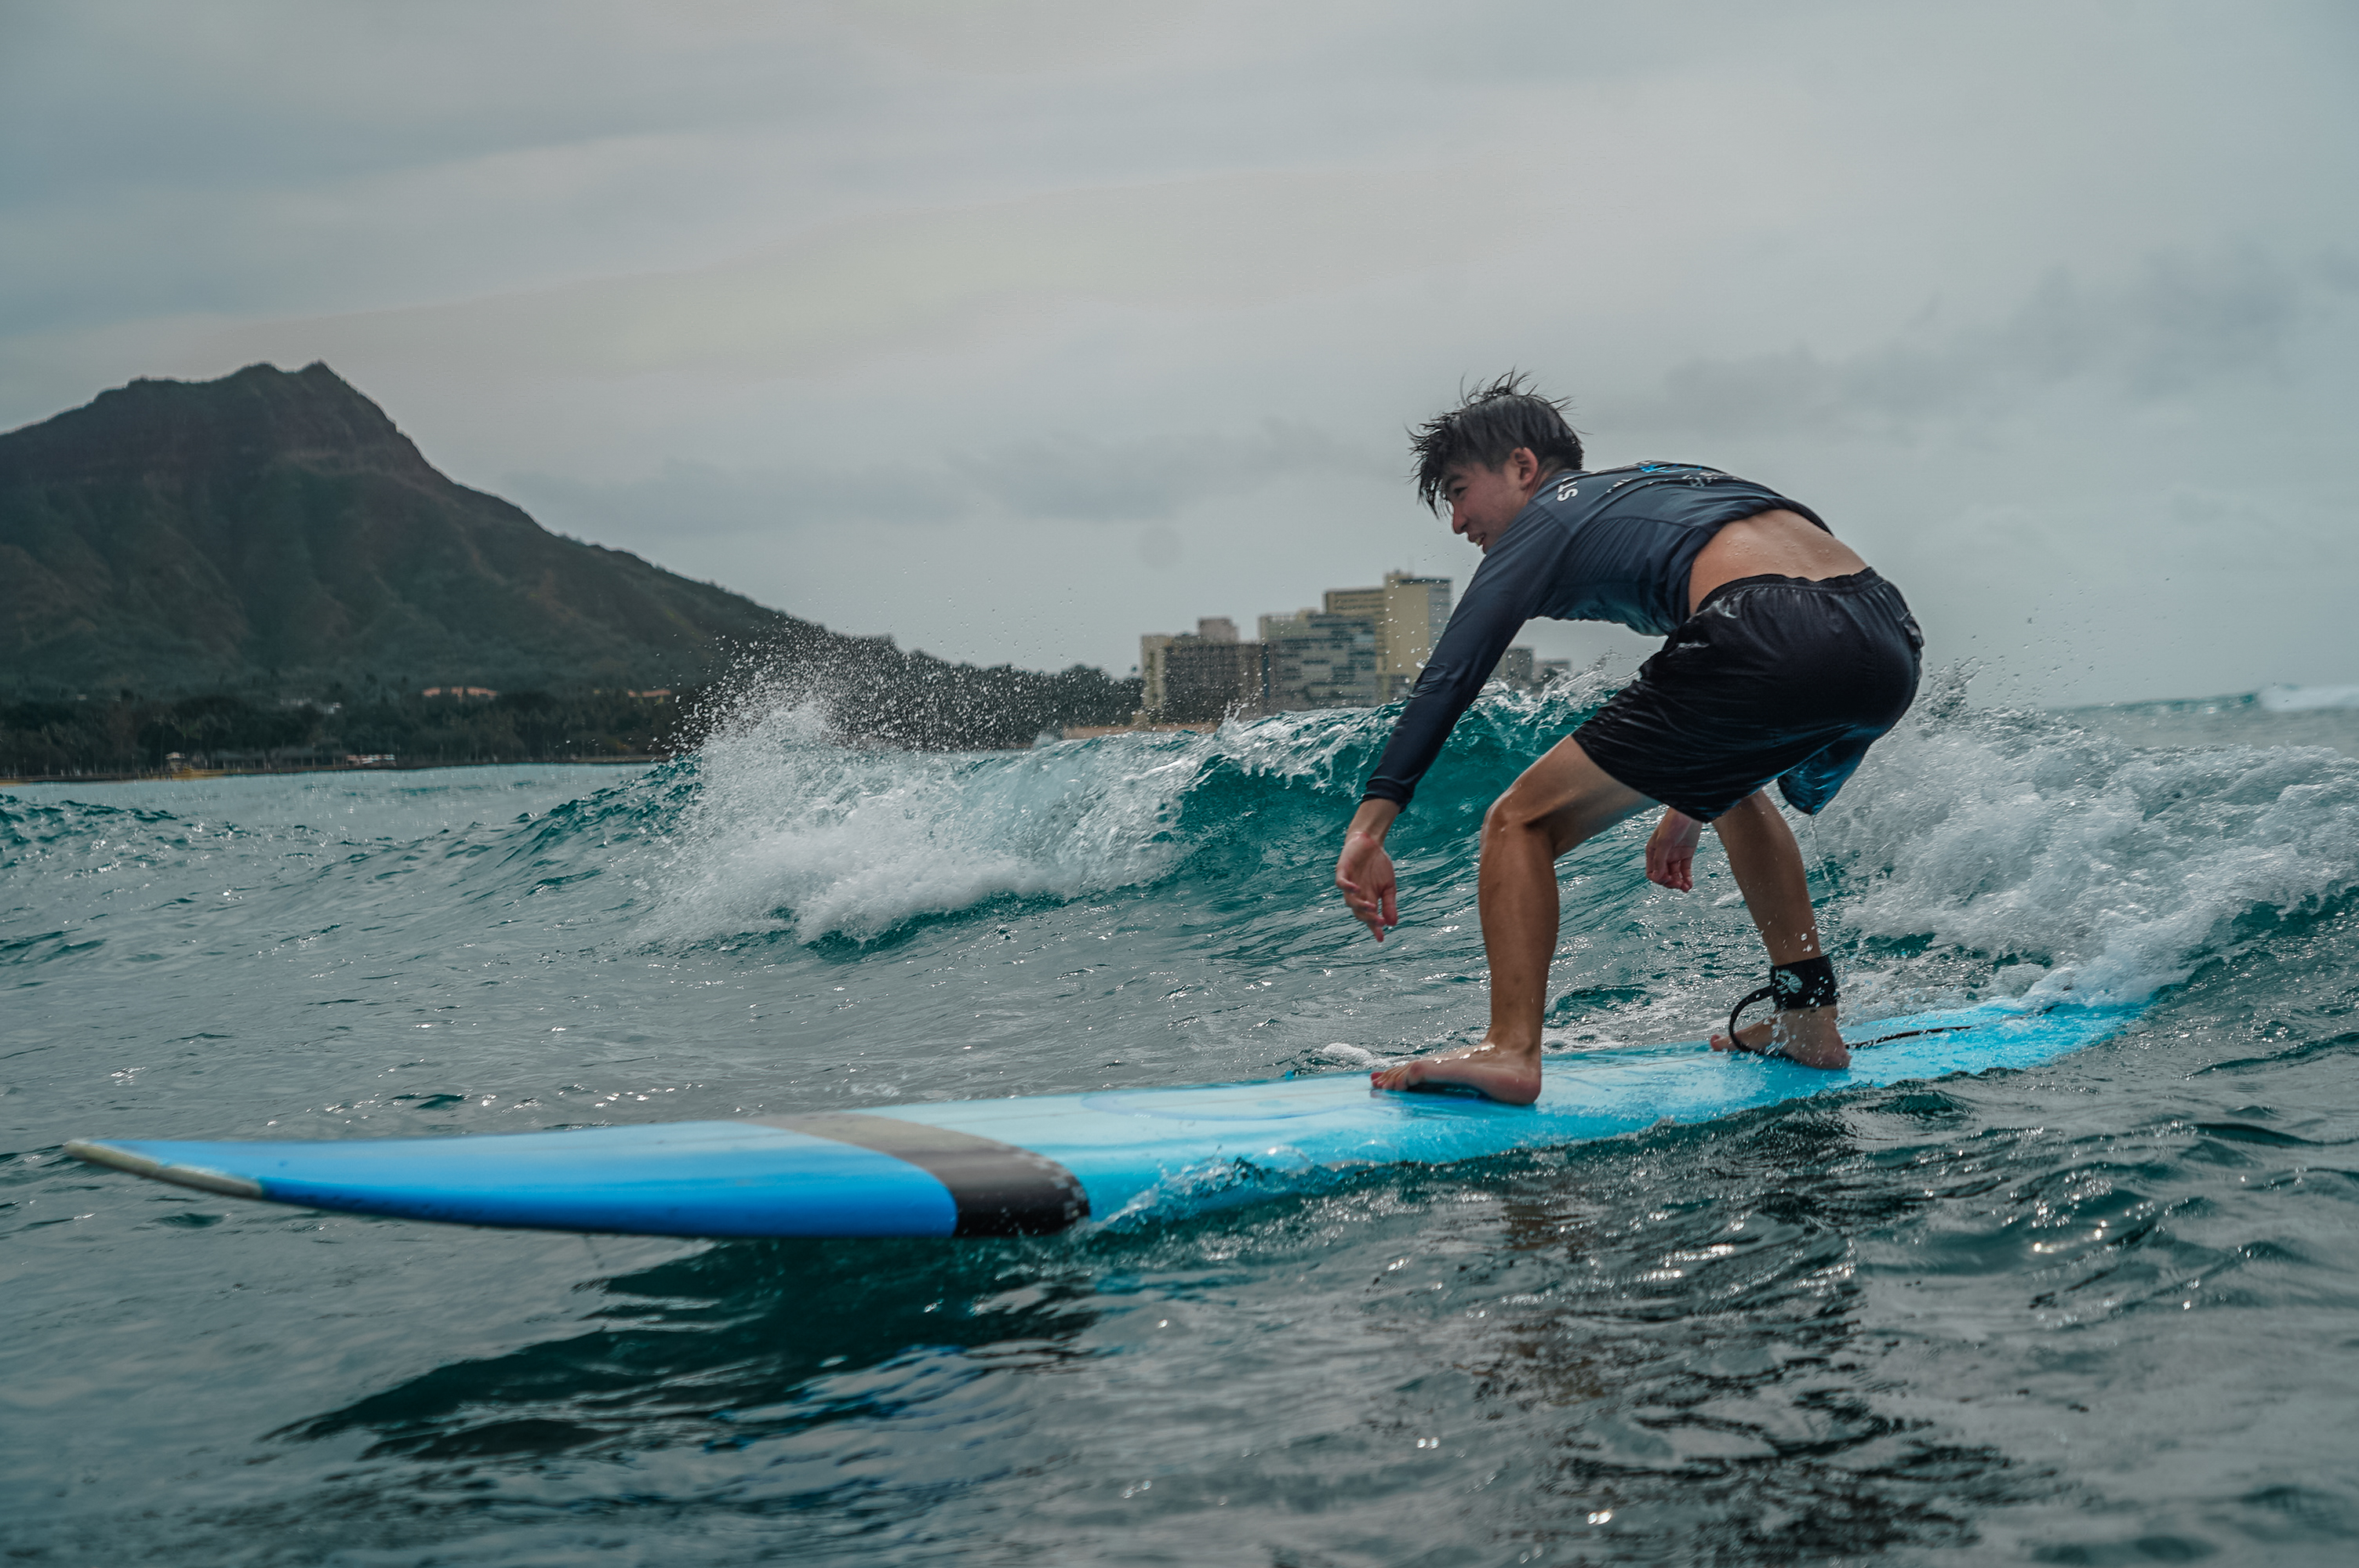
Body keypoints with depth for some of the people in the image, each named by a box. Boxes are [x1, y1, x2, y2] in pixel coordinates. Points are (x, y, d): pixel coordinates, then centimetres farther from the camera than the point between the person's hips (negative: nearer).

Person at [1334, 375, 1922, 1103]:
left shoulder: (1548, 519, 15)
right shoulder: (1669, 479, 36)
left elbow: (1448, 681, 2)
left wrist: (1369, 826, -4)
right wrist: (1690, 802, 50)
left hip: (1773, 646, -8)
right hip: (1892, 642, 8)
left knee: (1521, 823, 1)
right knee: (1733, 782, 39)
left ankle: (1511, 1050, -12)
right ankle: (1809, 1020, 34)